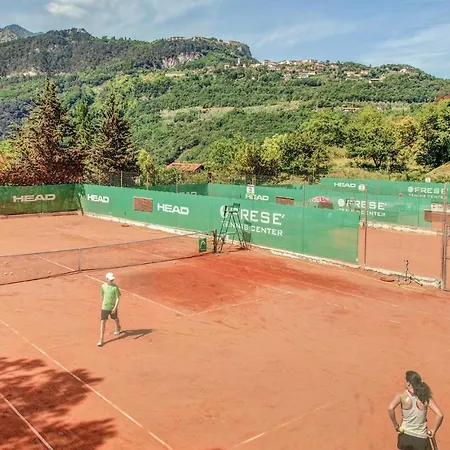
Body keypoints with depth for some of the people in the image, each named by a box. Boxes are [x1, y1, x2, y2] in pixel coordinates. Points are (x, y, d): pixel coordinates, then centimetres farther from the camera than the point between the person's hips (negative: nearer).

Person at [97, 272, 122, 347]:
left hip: (113, 307, -2)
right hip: (105, 307, 2)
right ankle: (101, 339, -5)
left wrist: (115, 307, -22)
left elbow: (118, 298, -14)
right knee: (103, 322, -7)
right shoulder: (103, 286, -3)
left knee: (116, 319, 22)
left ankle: (118, 328, 55)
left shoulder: (115, 287, -14)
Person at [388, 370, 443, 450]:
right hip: (421, 439, 0)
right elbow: (440, 415, -17)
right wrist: (433, 431, -4)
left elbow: (391, 408, -29)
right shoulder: (426, 397, -9)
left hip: (405, 437, 0)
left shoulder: (402, 396, -13)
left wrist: (396, 425, -14)